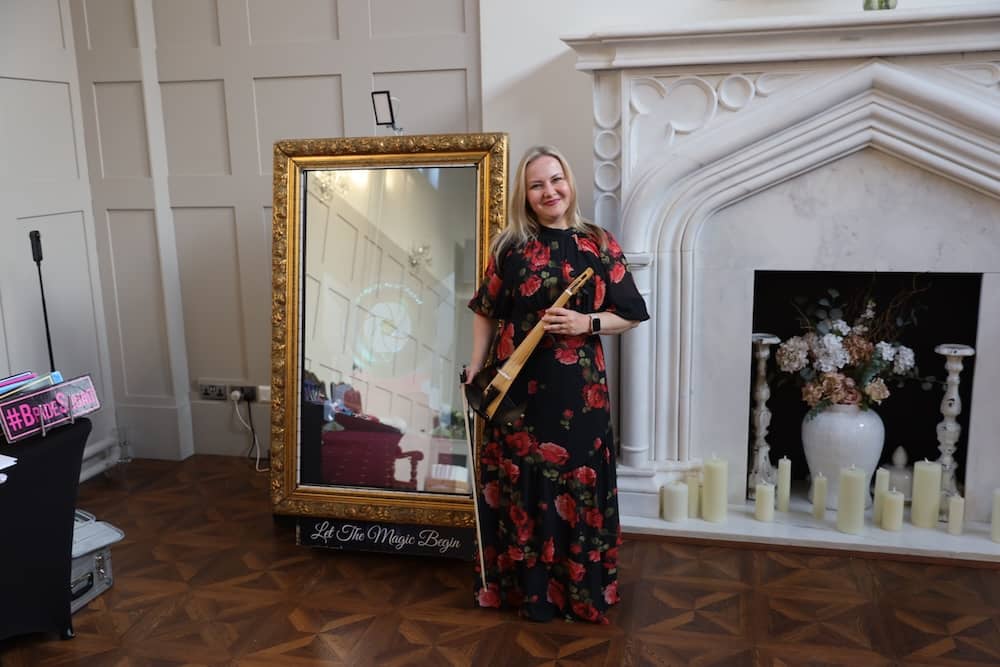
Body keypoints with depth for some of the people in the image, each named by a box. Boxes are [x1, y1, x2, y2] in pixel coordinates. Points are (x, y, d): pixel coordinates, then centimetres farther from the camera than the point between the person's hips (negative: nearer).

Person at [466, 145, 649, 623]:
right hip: (517, 382, 1)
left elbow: (631, 314, 4)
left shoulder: (600, 245, 2)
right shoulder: (510, 247, 4)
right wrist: (475, 368, 0)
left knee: (577, 481, 5)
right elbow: (485, 312, 8)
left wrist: (587, 323, -12)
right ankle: (526, 586, 24)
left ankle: (580, 588, 23)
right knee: (520, 482, 7)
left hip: (577, 386, 0)